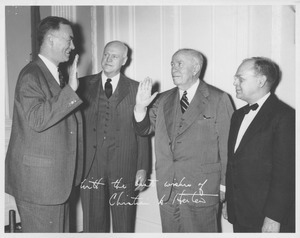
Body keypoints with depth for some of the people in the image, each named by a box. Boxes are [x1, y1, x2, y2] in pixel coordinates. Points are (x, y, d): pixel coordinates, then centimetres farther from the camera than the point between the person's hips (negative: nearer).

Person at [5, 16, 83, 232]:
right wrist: (70, 89, -28)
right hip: (38, 180, -9)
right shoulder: (31, 75, -13)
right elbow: (37, 120, -27)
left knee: (60, 231, 15)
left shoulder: (57, 75, 16)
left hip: (57, 178, 9)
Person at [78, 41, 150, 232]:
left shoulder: (136, 89, 4)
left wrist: (142, 168, -1)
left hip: (124, 168, -1)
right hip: (91, 166, 1)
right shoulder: (84, 85, 7)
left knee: (124, 225, 8)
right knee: (93, 224, 10)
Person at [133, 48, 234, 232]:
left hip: (202, 190, -4)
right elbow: (144, 129, 10)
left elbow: (226, 145, -5)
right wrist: (141, 106, -9)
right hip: (167, 189, 5)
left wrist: (224, 185, -5)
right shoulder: (164, 100, 11)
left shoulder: (218, 99, -4)